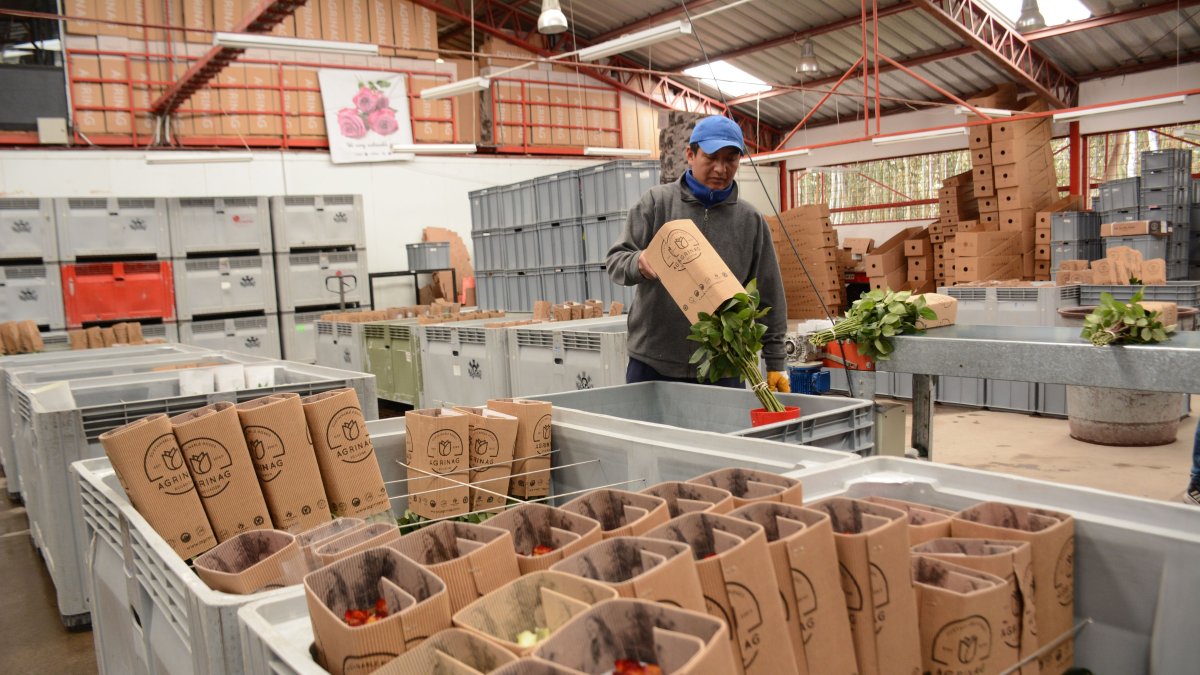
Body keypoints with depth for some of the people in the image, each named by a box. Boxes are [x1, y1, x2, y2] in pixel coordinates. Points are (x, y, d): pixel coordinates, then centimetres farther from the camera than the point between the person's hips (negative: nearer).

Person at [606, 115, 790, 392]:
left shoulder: (751, 221, 8)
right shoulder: (656, 202, 3)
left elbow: (769, 298, 10)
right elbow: (616, 260, 0)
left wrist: (775, 363, 8)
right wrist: (639, 264, -24)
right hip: (653, 362, -1)